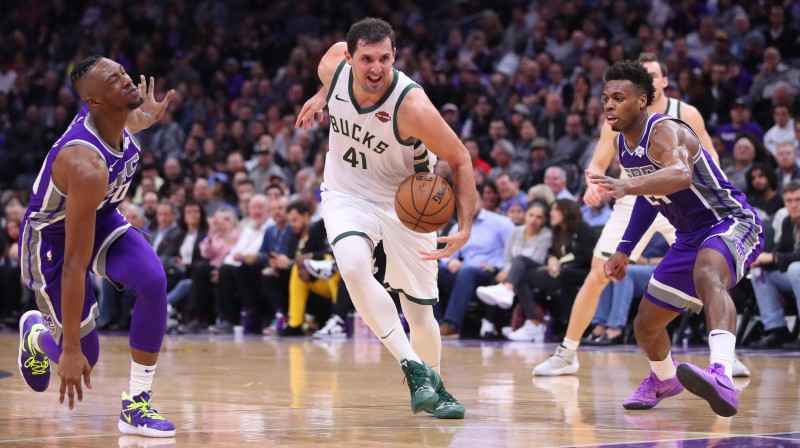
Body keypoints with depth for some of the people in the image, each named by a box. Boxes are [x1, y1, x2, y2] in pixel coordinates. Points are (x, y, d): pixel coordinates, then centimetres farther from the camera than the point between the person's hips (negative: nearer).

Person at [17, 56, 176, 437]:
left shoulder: (117, 120, -17)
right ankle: (36, 332, 36)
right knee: (82, 358, -2)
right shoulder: (86, 165, -39)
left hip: (100, 217, 7)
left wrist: (144, 119, 31)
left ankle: (136, 405, -10)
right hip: (52, 236, -7)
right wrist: (71, 350, -34)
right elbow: (74, 263, -36)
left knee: (153, 281, -22)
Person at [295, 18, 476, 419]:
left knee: (420, 313, 4)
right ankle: (413, 368, -23)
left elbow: (460, 160, -20)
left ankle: (433, 384, 33)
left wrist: (466, 228, -28)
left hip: (404, 203, -2)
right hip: (346, 194, 2)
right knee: (353, 267, -29)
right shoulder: (335, 62, -19)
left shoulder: (413, 107, -31)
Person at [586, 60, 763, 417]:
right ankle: (664, 379, 52)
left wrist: (627, 186, -61)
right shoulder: (623, 144, 4)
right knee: (646, 325, 17)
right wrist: (624, 250, 20)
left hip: (731, 224, -9)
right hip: (690, 237, 9)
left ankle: (723, 379, -65)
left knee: (707, 275, -43)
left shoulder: (665, 130, -23)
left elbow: (681, 175, -47)